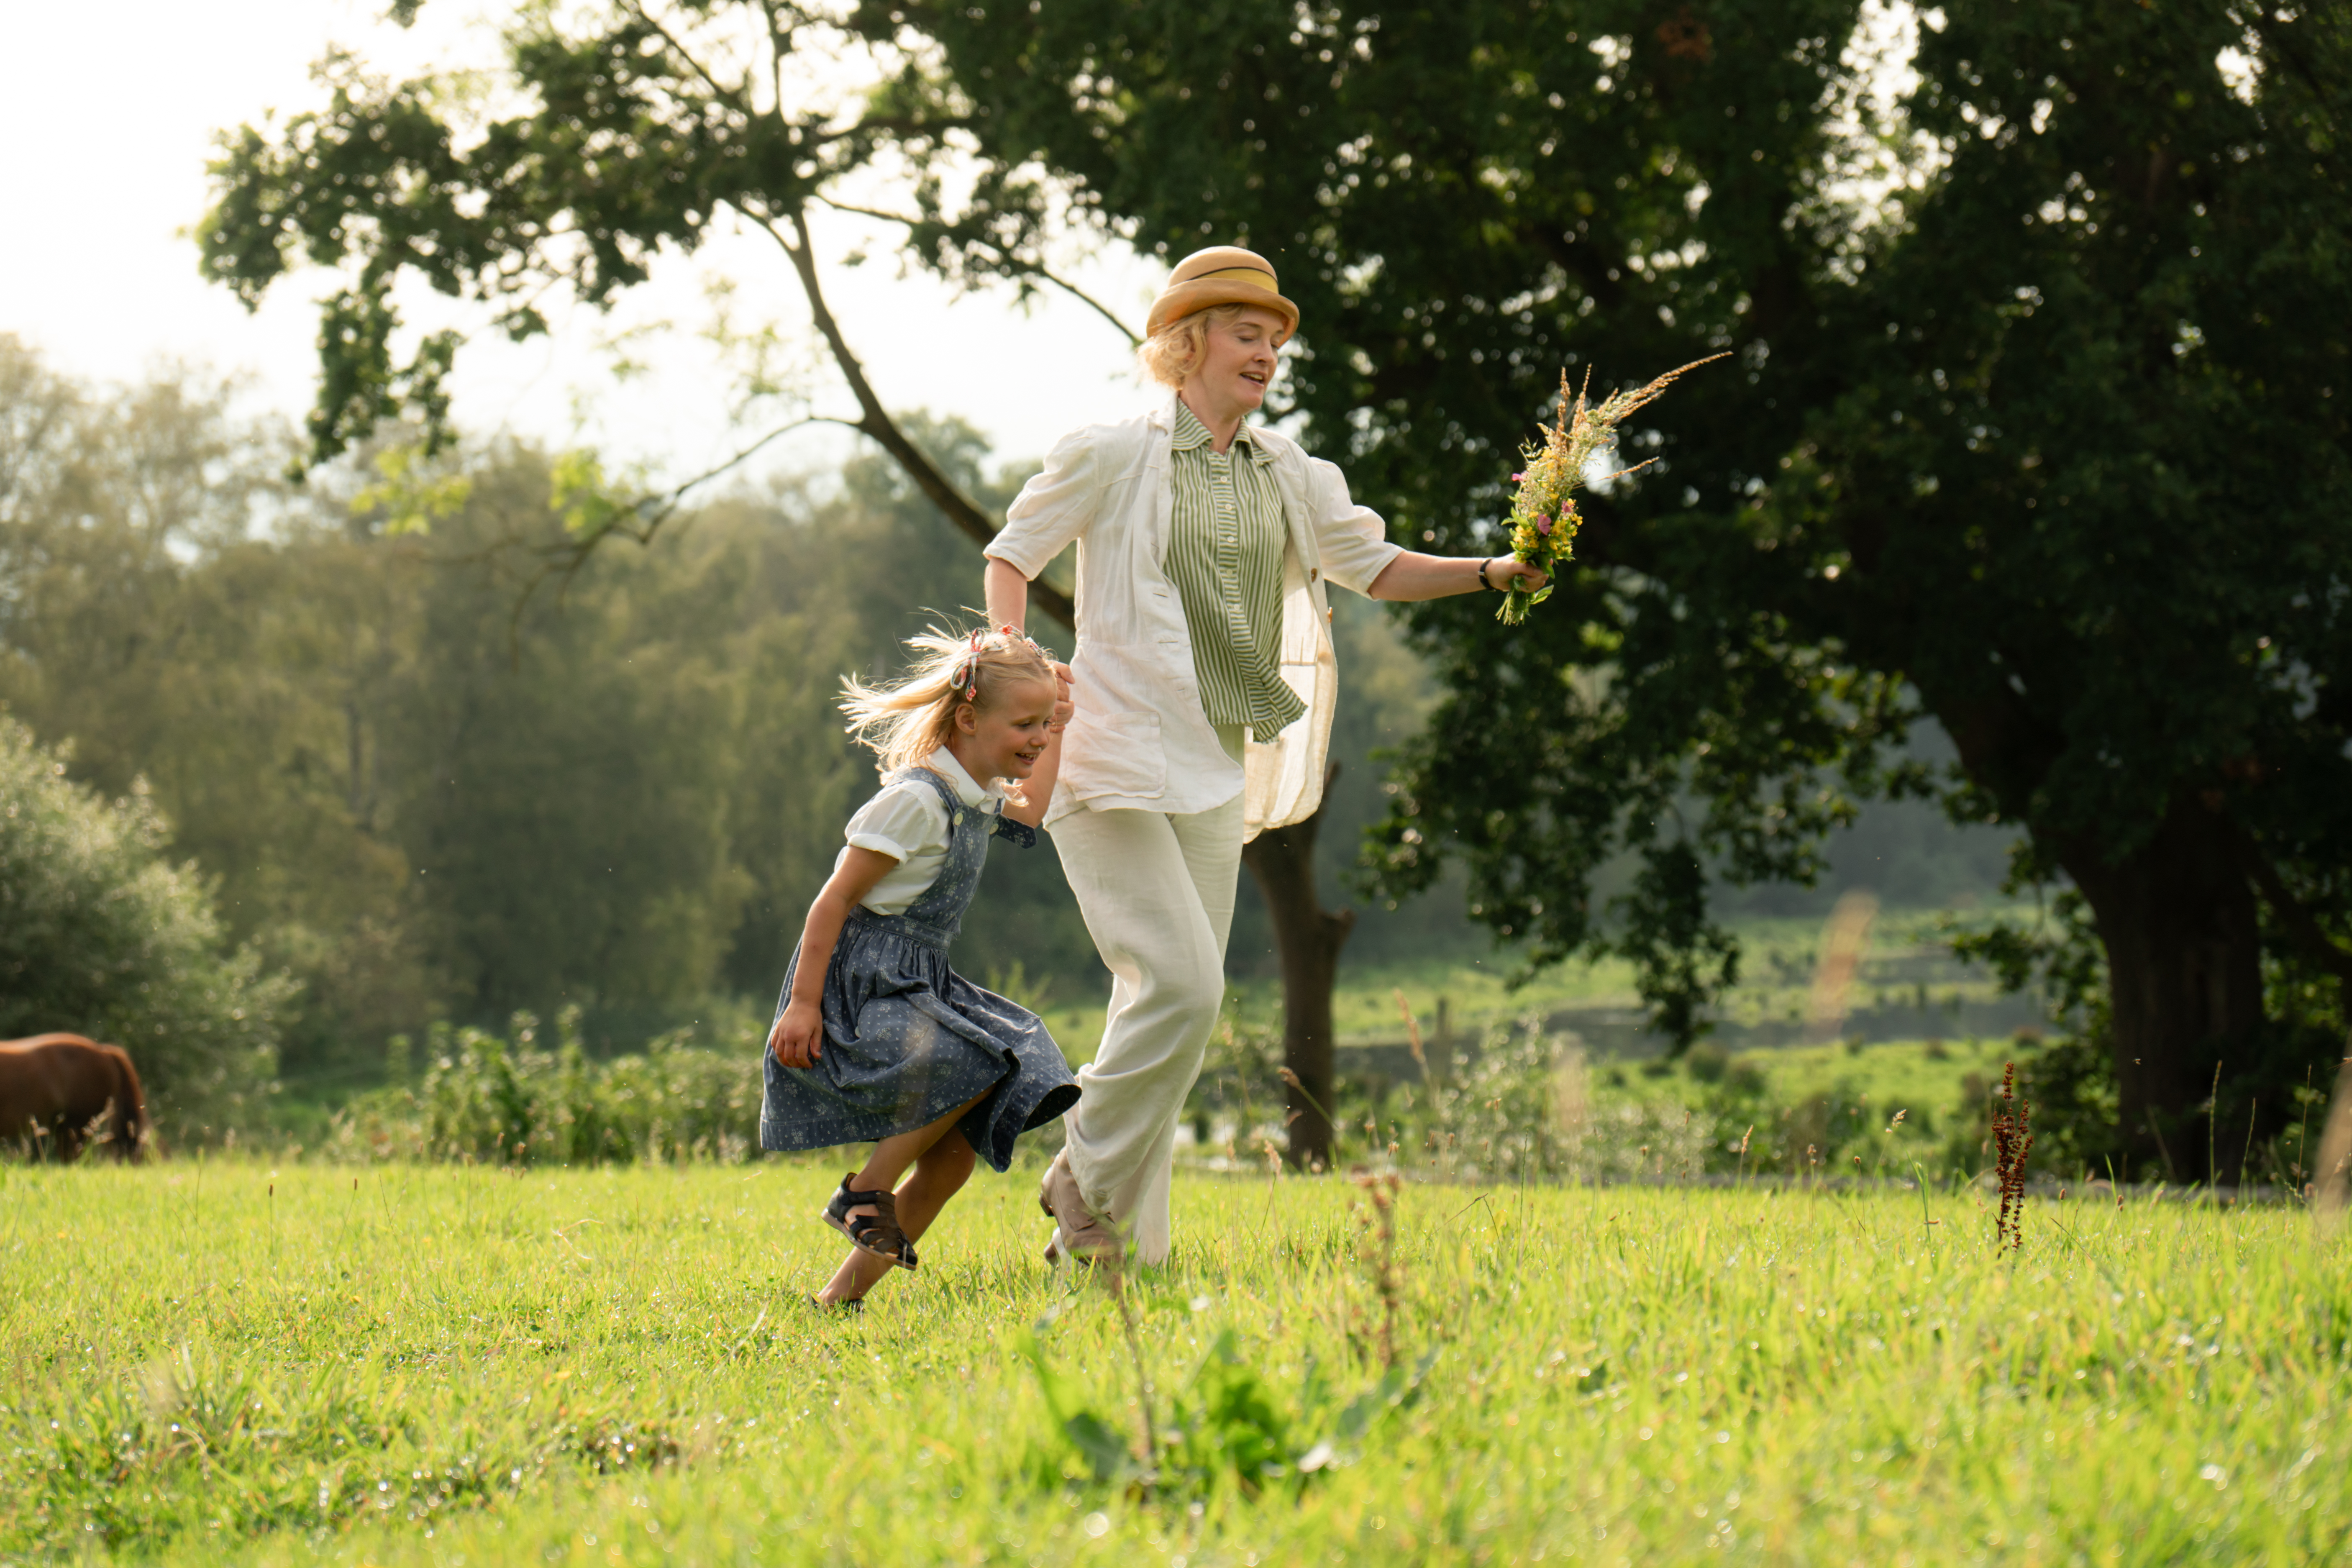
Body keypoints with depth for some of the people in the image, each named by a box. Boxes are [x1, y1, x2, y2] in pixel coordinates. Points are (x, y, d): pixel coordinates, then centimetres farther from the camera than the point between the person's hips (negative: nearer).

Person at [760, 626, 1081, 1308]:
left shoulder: (978, 797, 11)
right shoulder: (917, 800, -17)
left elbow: (1025, 818, 37)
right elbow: (835, 901, -17)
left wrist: (1057, 736, 27)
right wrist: (802, 1005, -20)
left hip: (919, 987, 9)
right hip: (861, 988, -9)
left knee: (959, 1146, 0)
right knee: (977, 1064, -30)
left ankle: (842, 1294, 4)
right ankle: (865, 1191, -12)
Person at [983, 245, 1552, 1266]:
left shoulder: (1286, 475, 11)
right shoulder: (1110, 457, -5)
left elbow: (1374, 566, 17)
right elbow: (1013, 553, 4)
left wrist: (1493, 573, 2)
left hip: (1213, 764, 6)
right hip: (1113, 758, -6)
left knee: (1174, 998, 7)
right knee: (1180, 981, -17)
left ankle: (1123, 1244, 15)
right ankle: (1084, 1179, 2)